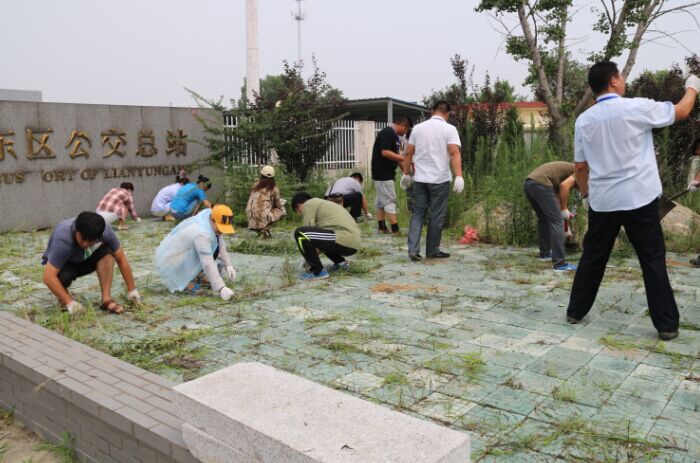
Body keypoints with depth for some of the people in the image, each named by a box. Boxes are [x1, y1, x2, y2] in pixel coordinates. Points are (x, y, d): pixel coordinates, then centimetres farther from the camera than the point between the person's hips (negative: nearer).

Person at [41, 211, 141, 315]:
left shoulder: (105, 232, -27)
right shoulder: (63, 240, -38)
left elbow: (121, 260, -16)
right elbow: (49, 277, -39)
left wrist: (132, 290, -16)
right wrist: (69, 303, -40)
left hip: (84, 261, 3)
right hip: (61, 264, -3)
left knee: (106, 251, -26)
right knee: (63, 276, -37)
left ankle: (106, 299, -23)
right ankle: (64, 299, -3)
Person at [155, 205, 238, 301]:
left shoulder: (210, 214, -7)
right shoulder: (201, 233, -33)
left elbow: (220, 243, 4)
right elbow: (208, 263, -35)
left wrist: (227, 265, -2)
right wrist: (221, 288, -36)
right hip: (170, 264, -9)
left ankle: (195, 274, 8)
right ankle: (182, 281, -8)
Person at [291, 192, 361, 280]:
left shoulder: (308, 204, 2)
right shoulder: (323, 204, 30)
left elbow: (307, 232, 1)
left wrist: (309, 258, 14)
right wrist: (312, 257, 36)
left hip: (344, 241, -10)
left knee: (300, 233, -13)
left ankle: (318, 271, -4)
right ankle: (341, 262, 19)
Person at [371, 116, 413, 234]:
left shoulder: (394, 136, 15)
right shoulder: (387, 133, -16)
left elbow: (395, 155, 20)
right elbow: (385, 153, -25)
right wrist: (405, 159, -22)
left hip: (385, 173, 10)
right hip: (383, 174, -10)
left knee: (381, 200, 12)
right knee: (390, 200, -9)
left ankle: (382, 227, 18)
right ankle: (395, 229, -8)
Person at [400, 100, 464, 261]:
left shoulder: (418, 128, 7)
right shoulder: (449, 129, -5)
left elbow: (408, 153, 8)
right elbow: (454, 153, -17)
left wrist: (406, 174, 16)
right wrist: (459, 176, -22)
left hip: (420, 179, 3)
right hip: (440, 180, -3)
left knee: (417, 214, 9)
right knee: (437, 217, 7)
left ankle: (413, 250, -1)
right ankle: (432, 251, 16)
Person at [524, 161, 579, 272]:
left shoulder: (568, 170, 34)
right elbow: (564, 185, -11)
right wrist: (564, 210, -1)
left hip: (529, 184, 9)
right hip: (540, 184, -9)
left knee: (543, 219, 26)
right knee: (556, 221, -5)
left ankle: (544, 253, 37)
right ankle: (559, 263, -6)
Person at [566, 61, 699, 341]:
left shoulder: (583, 120, 3)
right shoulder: (637, 107, -8)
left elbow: (580, 166, 7)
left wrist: (585, 193, 22)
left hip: (601, 201, 4)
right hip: (639, 198, -3)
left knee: (592, 257, 14)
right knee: (652, 260, 4)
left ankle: (575, 311, 21)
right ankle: (666, 324, 7)